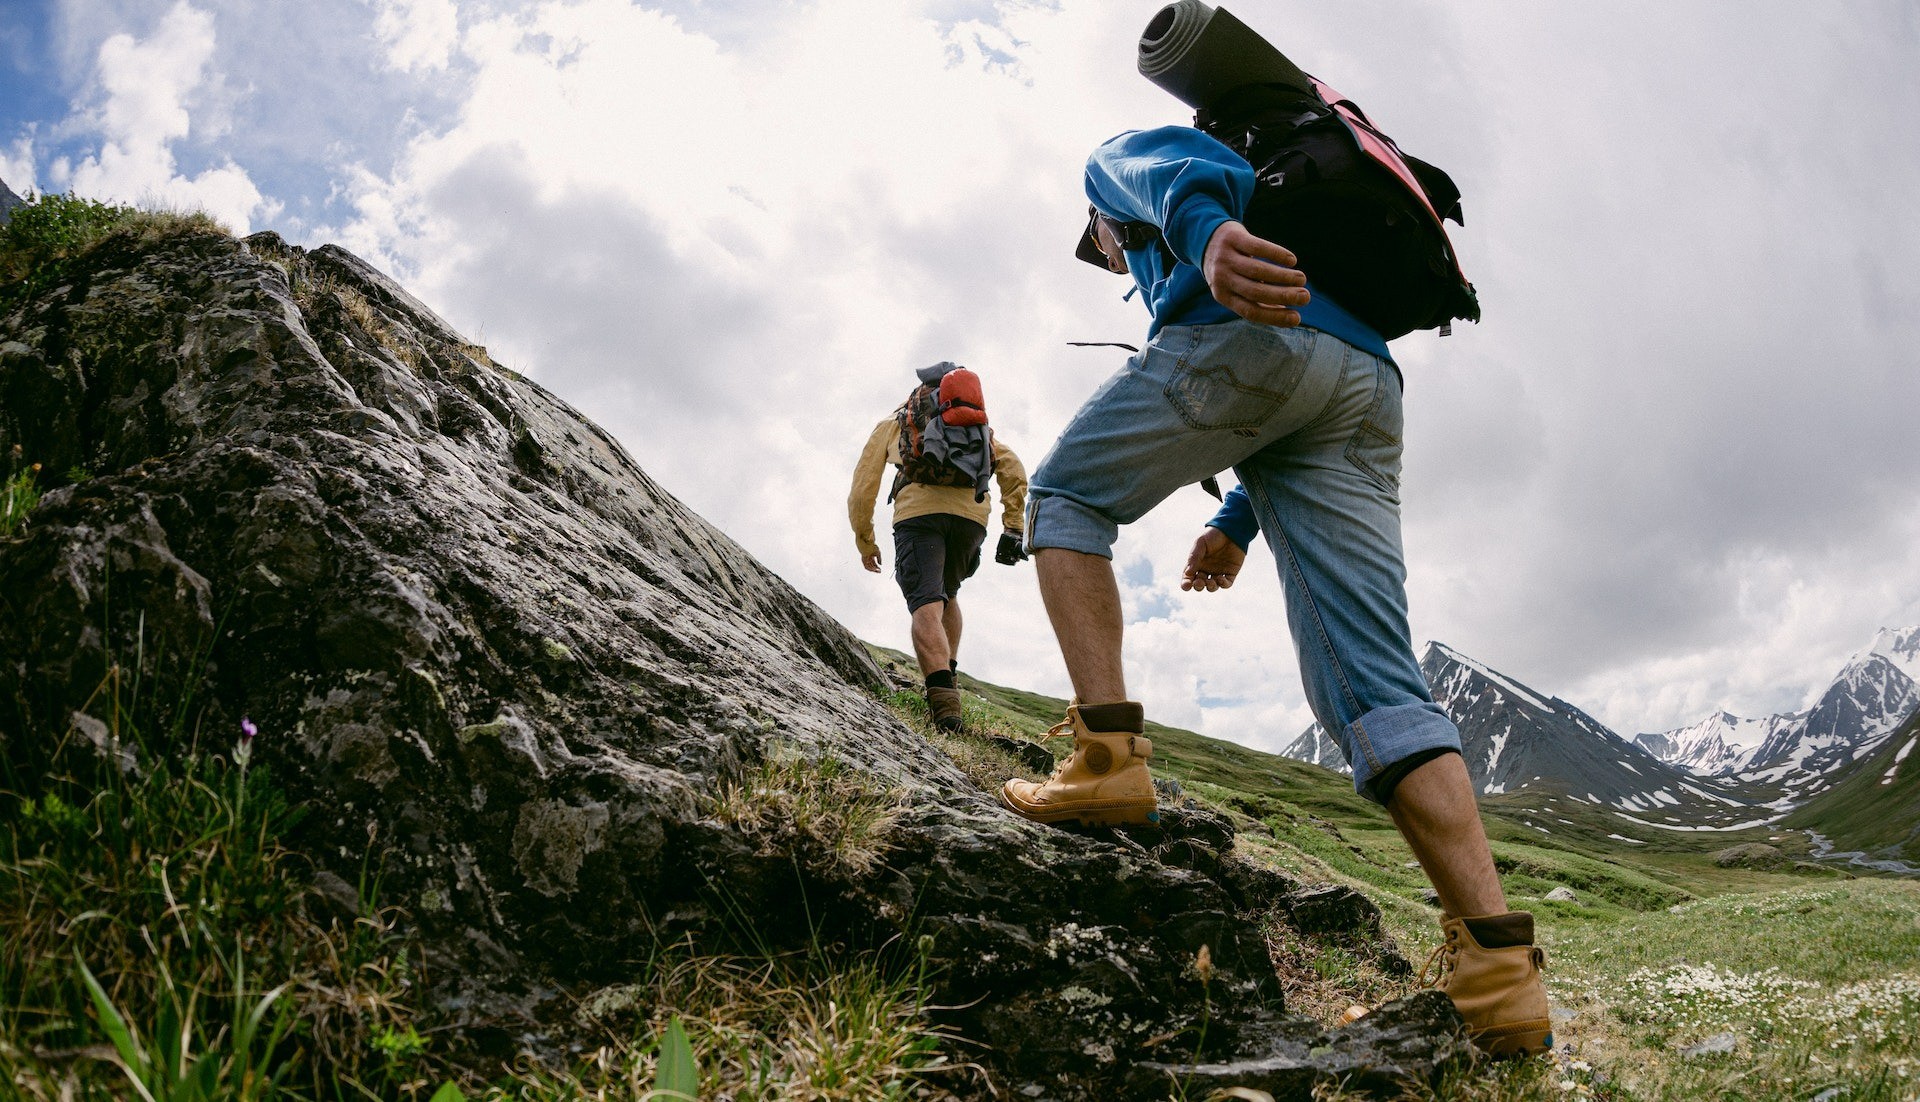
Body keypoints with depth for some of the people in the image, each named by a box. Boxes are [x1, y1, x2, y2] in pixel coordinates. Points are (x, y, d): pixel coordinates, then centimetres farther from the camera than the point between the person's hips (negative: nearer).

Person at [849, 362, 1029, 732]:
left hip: (918, 510, -3)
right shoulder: (977, 424, 32)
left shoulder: (892, 422, 27)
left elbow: (863, 486, 19)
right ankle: (948, 678, 17)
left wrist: (865, 542, 27)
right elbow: (1014, 469, 15)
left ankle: (943, 700, -33)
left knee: (927, 607, -15)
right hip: (972, 513, 3)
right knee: (947, 596, 27)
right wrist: (1013, 527, 13)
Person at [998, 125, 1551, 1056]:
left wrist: (1208, 234, -24)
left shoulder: (1119, 155, 28)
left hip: (1251, 330, -7)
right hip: (1367, 381, 7)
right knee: (1371, 685, -3)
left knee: (1065, 498, 14)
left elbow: (1175, 171, -2)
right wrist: (1238, 523, 37)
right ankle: (1499, 965, -14)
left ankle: (1108, 754, -5)